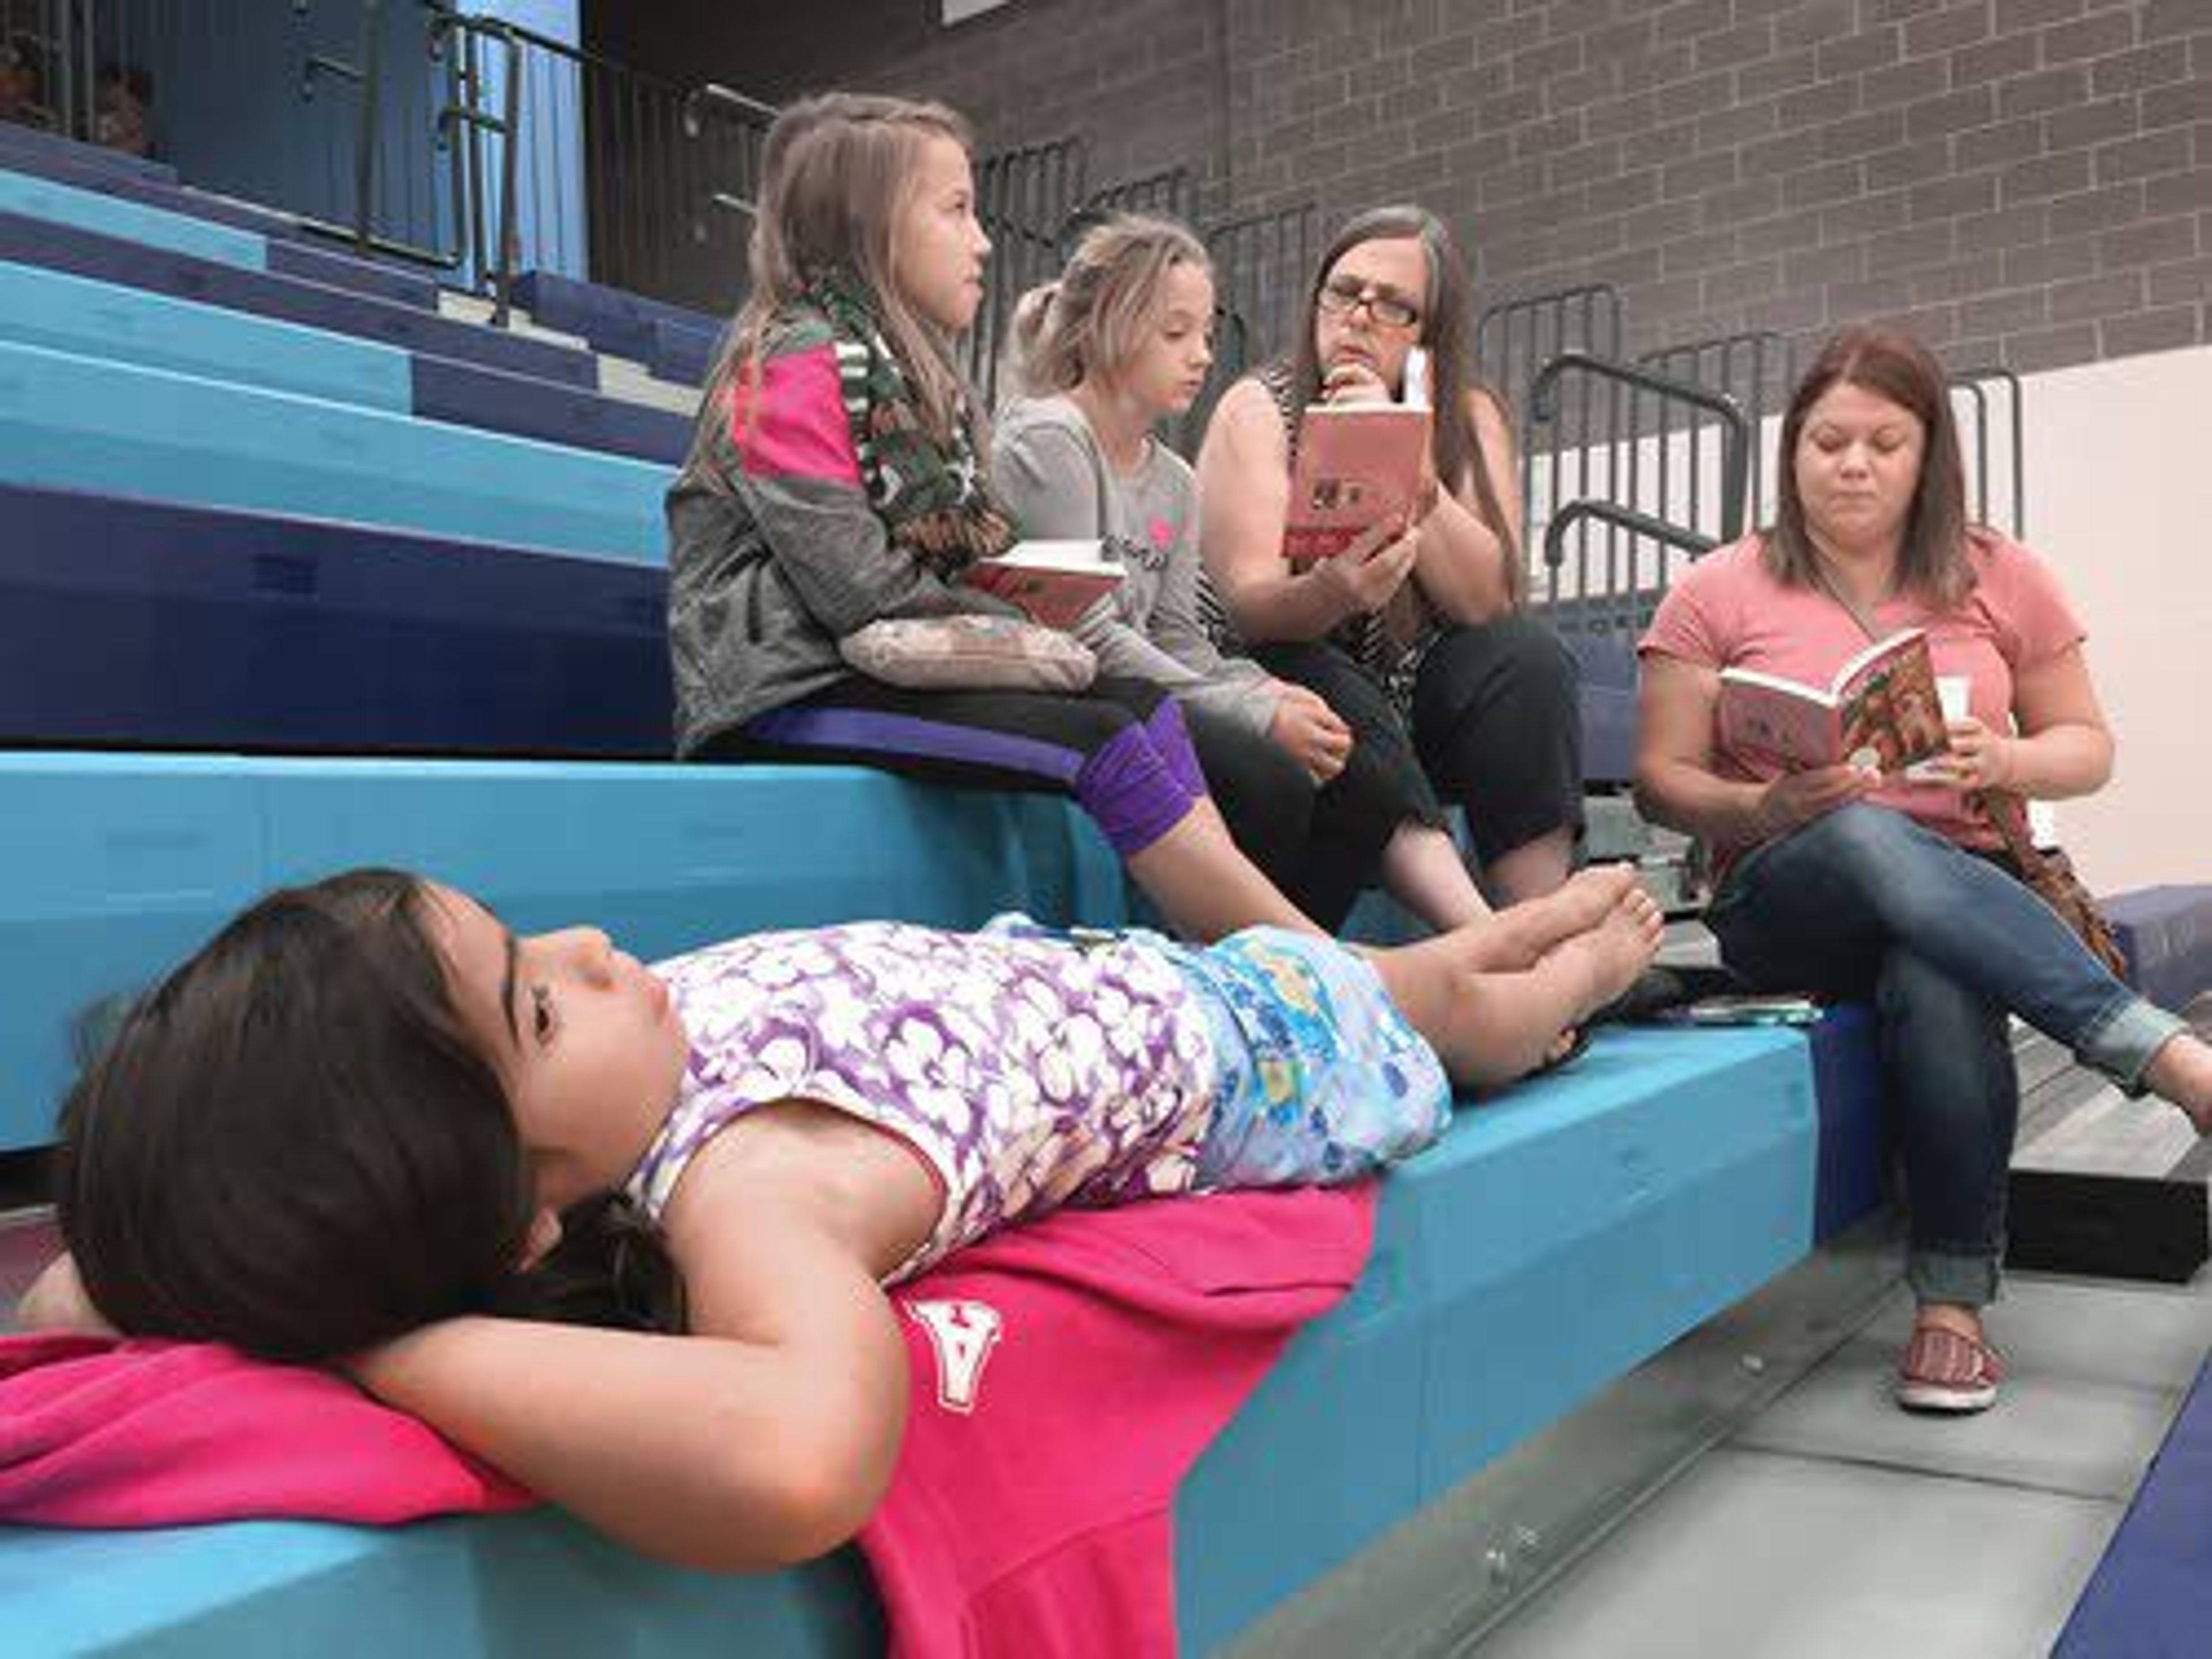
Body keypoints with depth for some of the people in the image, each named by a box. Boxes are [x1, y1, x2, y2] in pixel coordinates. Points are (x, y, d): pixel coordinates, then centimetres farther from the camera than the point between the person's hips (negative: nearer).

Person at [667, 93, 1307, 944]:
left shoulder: (909, 371, 19)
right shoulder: (795, 363, -9)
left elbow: (942, 554, 15)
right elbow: (864, 593, -16)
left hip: (870, 674, 8)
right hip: (782, 697, -8)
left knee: (1139, 702, -9)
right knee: (1098, 738, -22)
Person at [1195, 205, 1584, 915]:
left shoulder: (1469, 417, 5)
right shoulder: (1259, 410, -3)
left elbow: (1491, 600, -11)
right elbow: (1248, 603, -19)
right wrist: (1330, 591, -42)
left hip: (1419, 708, 3)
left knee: (1529, 655, -23)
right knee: (1328, 689, -34)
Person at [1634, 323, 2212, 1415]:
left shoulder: (1998, 578, 10)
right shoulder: (1720, 592, 5)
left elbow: (2088, 746, 14)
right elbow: (1662, 781, 2)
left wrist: (2009, 763, -10)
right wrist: (1765, 811, -19)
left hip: (1971, 894, 2)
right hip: (1785, 902, -1)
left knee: (1938, 987, -37)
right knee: (1869, 838, -38)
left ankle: (1955, 1302, -21)